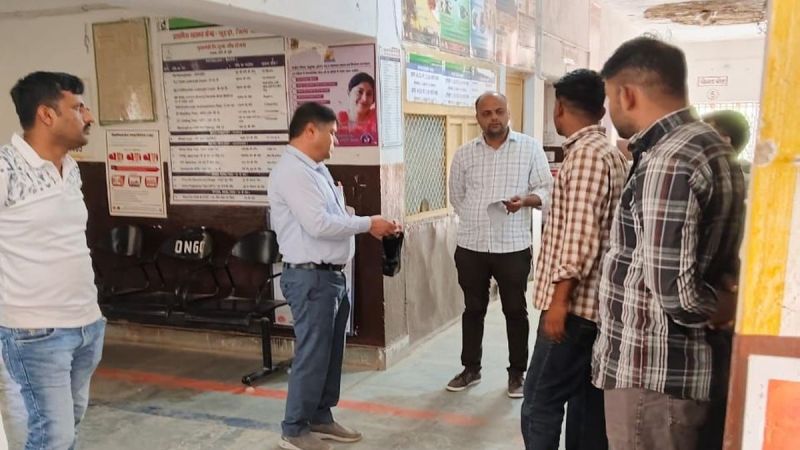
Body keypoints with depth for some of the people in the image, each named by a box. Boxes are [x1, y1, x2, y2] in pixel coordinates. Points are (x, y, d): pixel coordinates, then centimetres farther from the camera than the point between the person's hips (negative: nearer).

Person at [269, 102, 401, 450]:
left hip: (332, 275, 10)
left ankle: (320, 418, 32)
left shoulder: (316, 169, 14)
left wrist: (371, 226, 6)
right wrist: (368, 223, -16)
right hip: (310, 278, -10)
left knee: (331, 353, 17)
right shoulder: (291, 171, -17)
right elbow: (319, 224, -25)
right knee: (312, 356, 1)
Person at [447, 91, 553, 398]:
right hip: (470, 246, 2)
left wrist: (525, 200, -21)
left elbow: (546, 190, -2)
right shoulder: (464, 154, 6)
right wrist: (478, 220, 9)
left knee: (515, 311, 8)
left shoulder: (530, 147, 0)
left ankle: (517, 373, 23)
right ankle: (471, 369, 28)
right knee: (473, 309, 13)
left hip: (513, 246, -2)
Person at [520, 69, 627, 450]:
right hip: (591, 300, 10)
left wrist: (560, 298, -21)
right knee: (585, 398, 14)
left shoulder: (586, 154, -15)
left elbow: (580, 234, -22)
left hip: (574, 302, -10)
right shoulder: (607, 152, 15)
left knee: (540, 402, -5)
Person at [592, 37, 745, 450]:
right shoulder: (710, 146, 11)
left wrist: (733, 309, -9)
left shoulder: (668, 161, -21)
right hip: (680, 364, 10)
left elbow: (674, 291, -25)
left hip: (650, 372, -10)